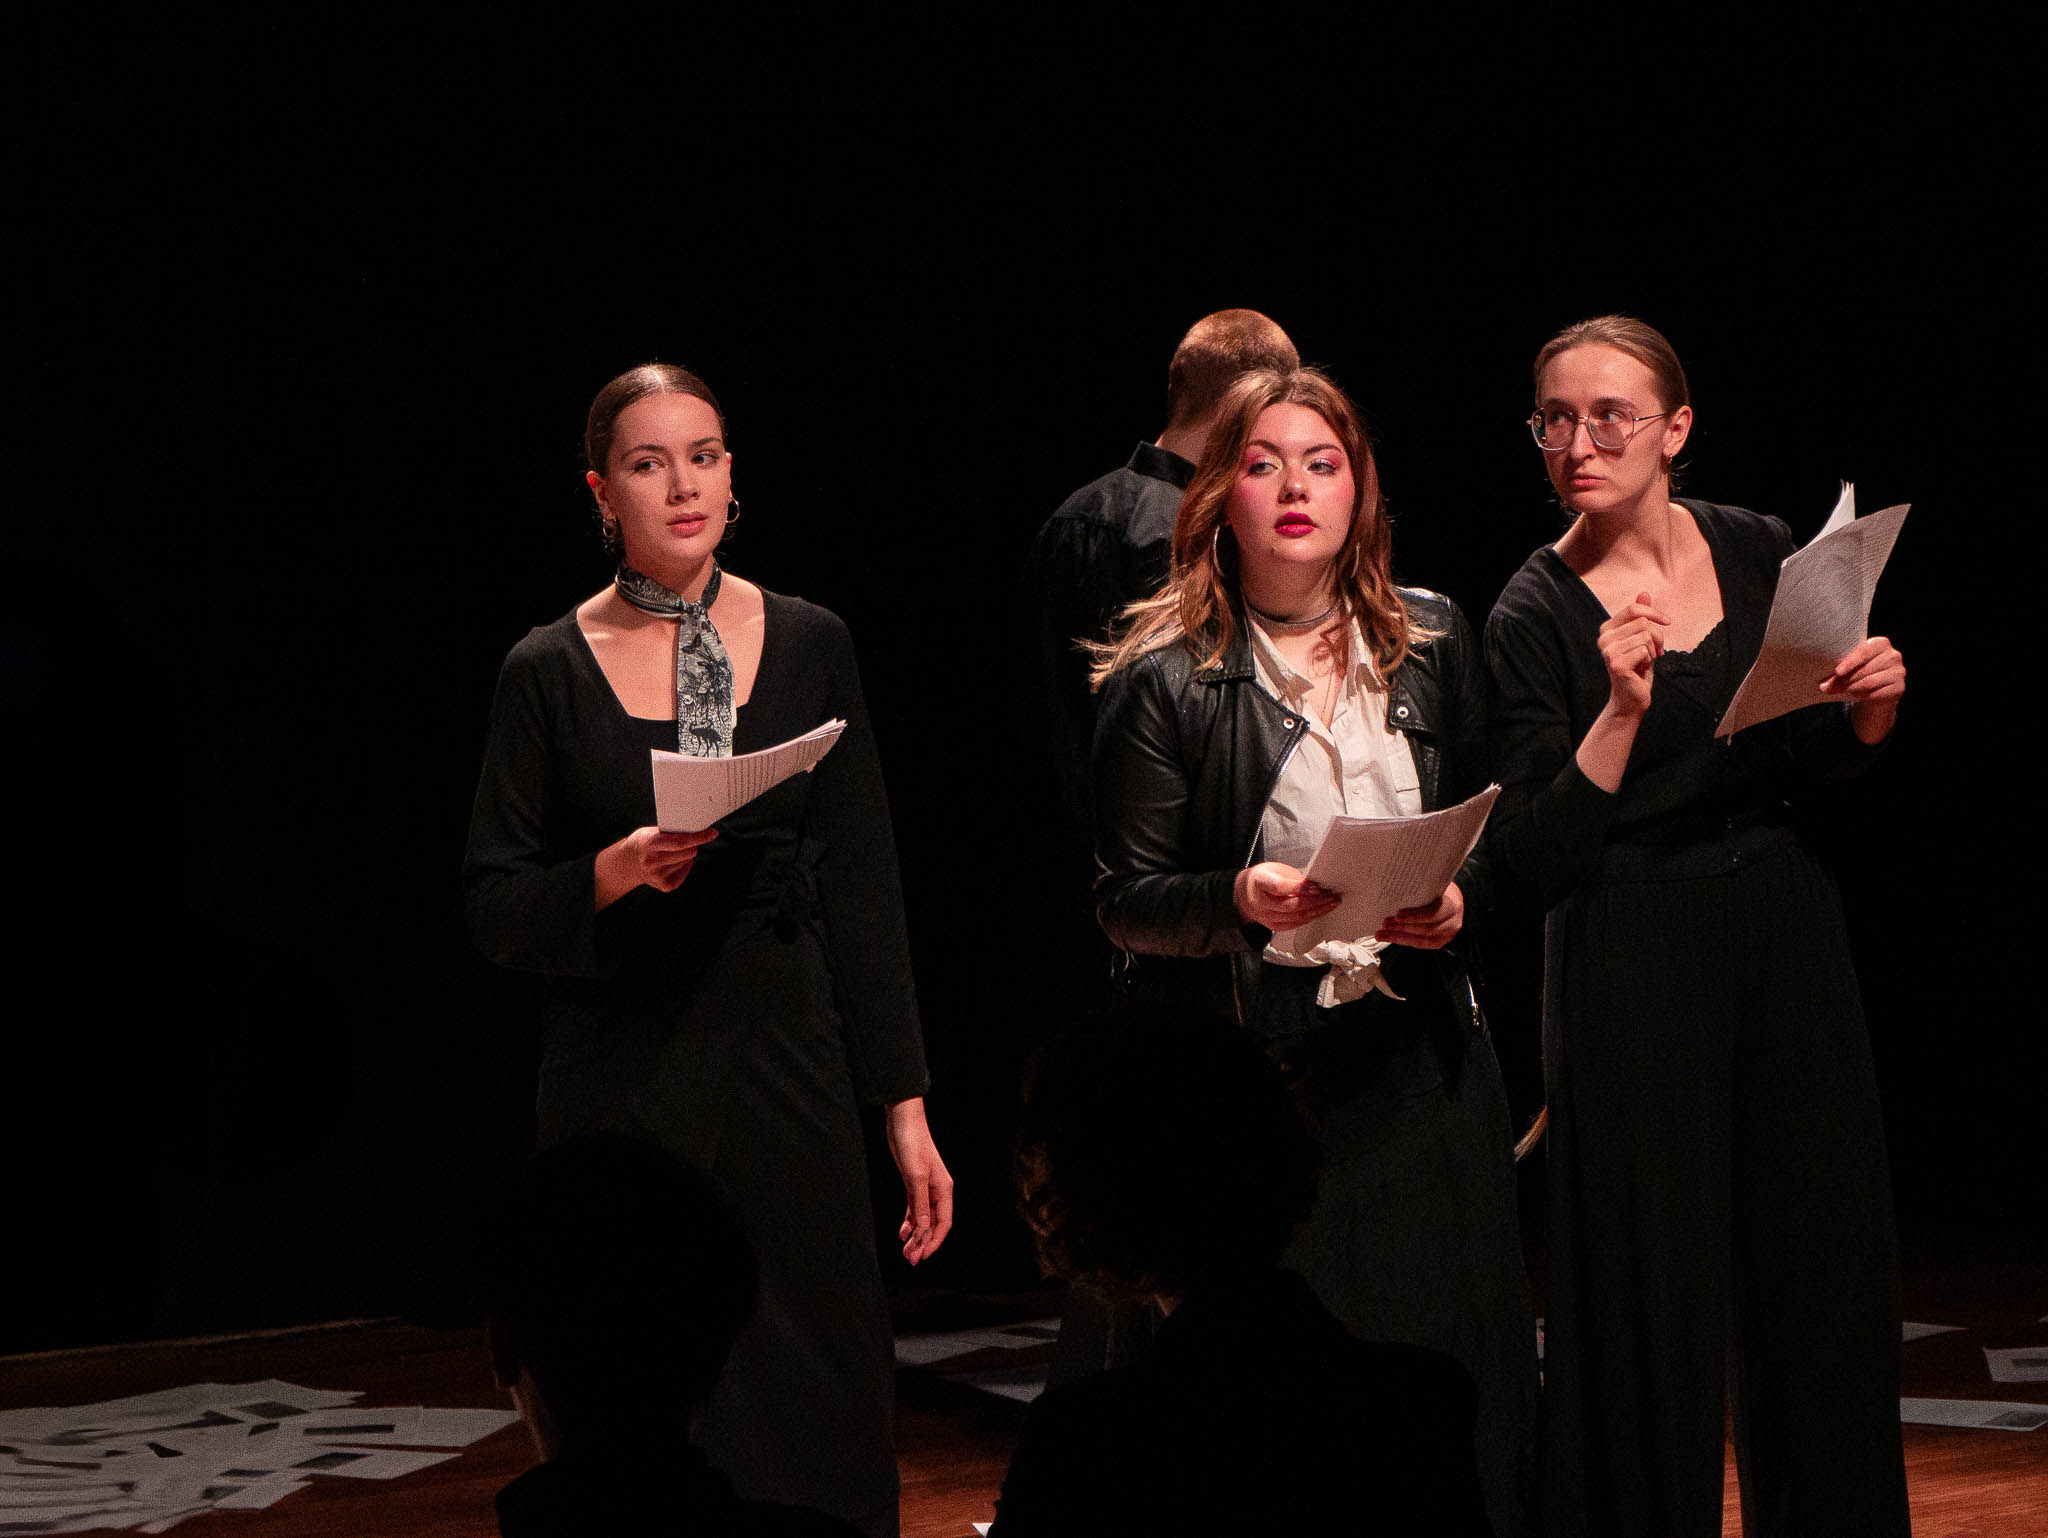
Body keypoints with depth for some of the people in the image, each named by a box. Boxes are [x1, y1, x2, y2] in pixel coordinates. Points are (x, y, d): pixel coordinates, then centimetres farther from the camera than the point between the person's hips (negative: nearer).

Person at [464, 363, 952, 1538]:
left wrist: (904, 1104, 3)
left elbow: (863, 889, 6)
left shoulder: (809, 645, 6)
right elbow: (496, 908, 3)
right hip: (624, 1079, -1)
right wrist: (610, 876, -17)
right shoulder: (550, 670, 2)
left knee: (822, 1398, -2)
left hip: (788, 1057, 1)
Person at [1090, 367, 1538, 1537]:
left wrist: (1459, 900, -7)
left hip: (1418, 1055, 3)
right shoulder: (1166, 682, -2)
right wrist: (1242, 901, -20)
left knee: (1447, 1352, 2)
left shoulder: (1433, 640, 10)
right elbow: (1128, 901, -2)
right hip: (1251, 1065, -3)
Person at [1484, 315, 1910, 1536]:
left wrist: (1867, 713, -5)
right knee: (1654, 1299, -1)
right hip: (1633, 964, -4)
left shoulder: (1758, 551, 4)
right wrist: (1621, 716, -24)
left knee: (1819, 1266, 8)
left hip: (1787, 933, 4)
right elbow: (1531, 865, -13)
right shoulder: (1539, 614, -7)